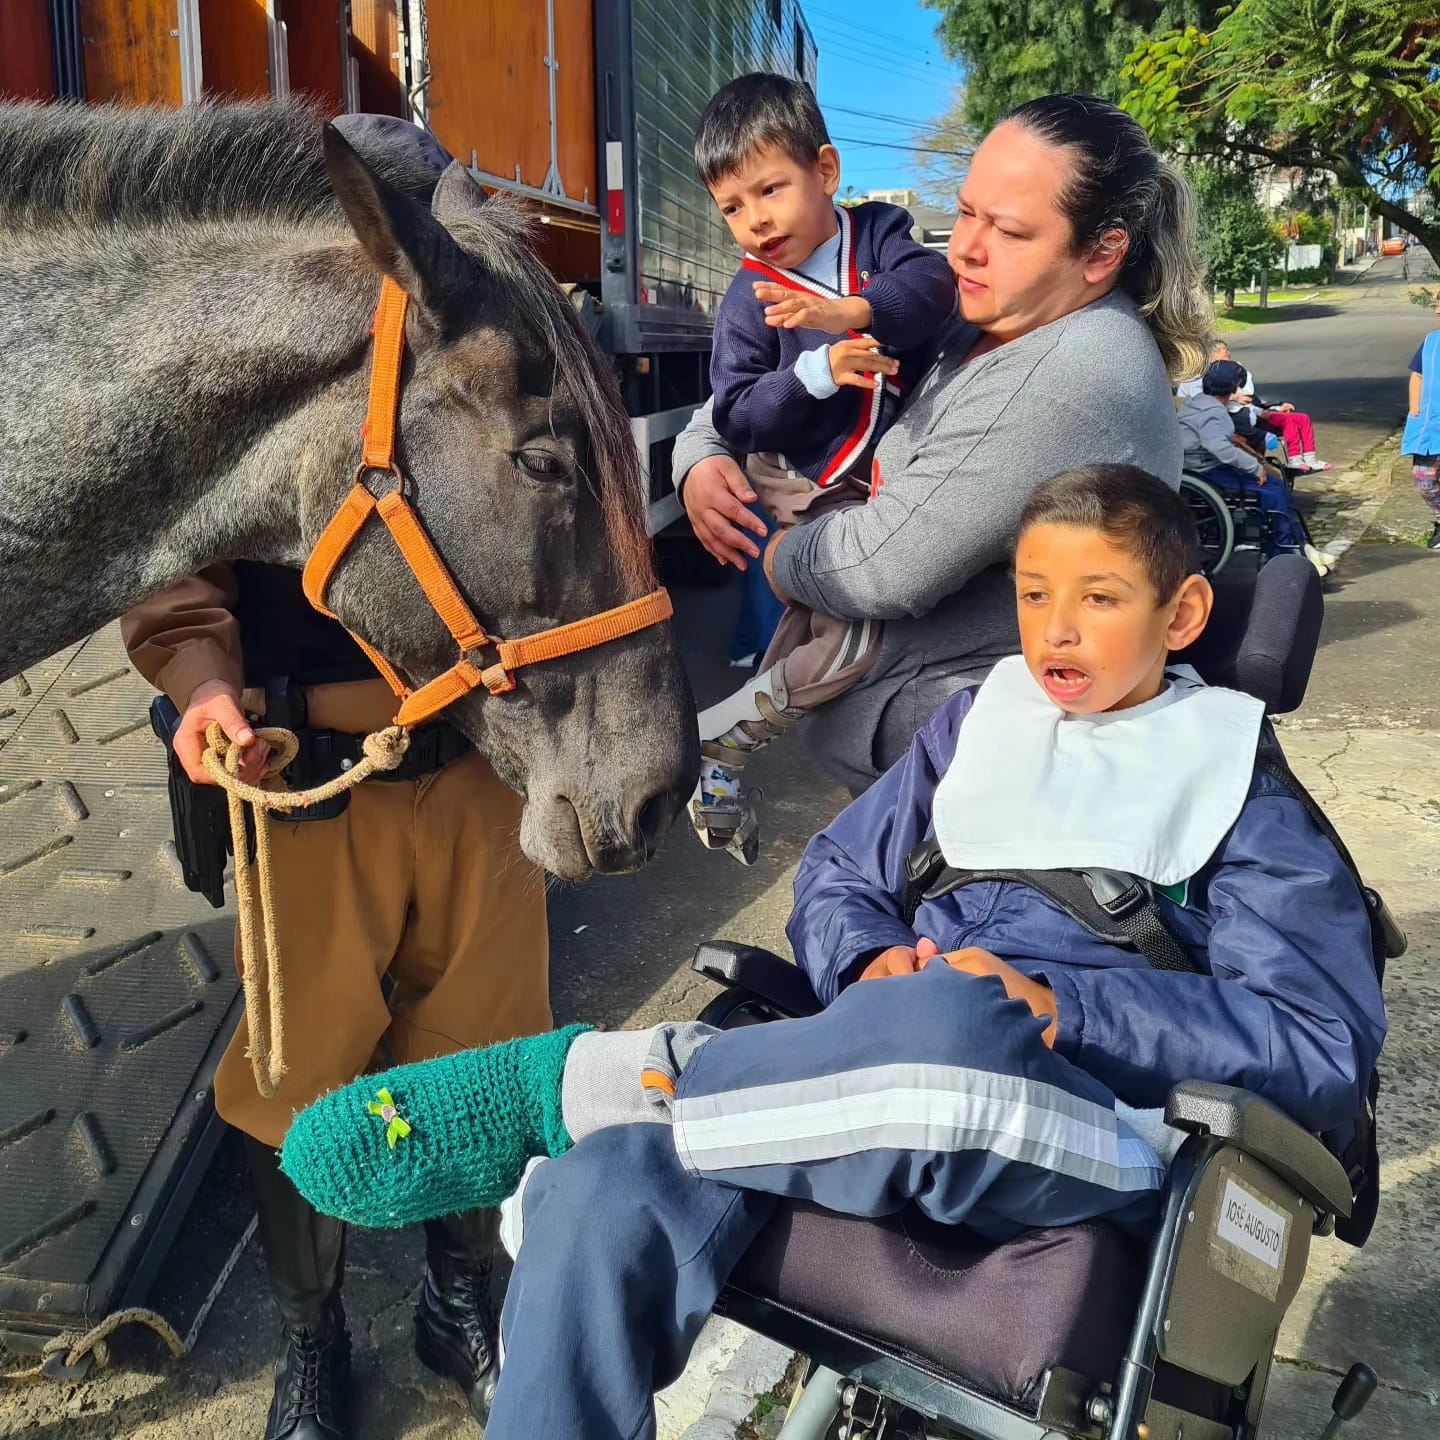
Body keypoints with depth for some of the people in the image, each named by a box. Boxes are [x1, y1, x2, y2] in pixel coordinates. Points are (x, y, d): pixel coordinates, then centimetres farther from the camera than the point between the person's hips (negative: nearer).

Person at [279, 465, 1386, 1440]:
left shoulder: (1235, 784, 10)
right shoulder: (980, 720, 22)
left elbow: (1327, 1047, 0)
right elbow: (835, 874, 21)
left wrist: (1055, 1004, -13)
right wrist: (870, 963, -3)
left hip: (1095, 1139, -2)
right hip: (900, 1084, 3)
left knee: (954, 1024, -40)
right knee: (603, 1187, -27)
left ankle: (583, 1081, -20)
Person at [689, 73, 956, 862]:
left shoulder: (878, 230, -2)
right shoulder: (750, 300, -10)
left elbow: (932, 282, -21)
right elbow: (736, 415, -16)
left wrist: (849, 311, -38)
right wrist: (821, 370, -30)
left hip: (892, 465, 5)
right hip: (809, 487, -5)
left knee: (813, 611, 16)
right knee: (854, 641, -12)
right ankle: (712, 744, 2)